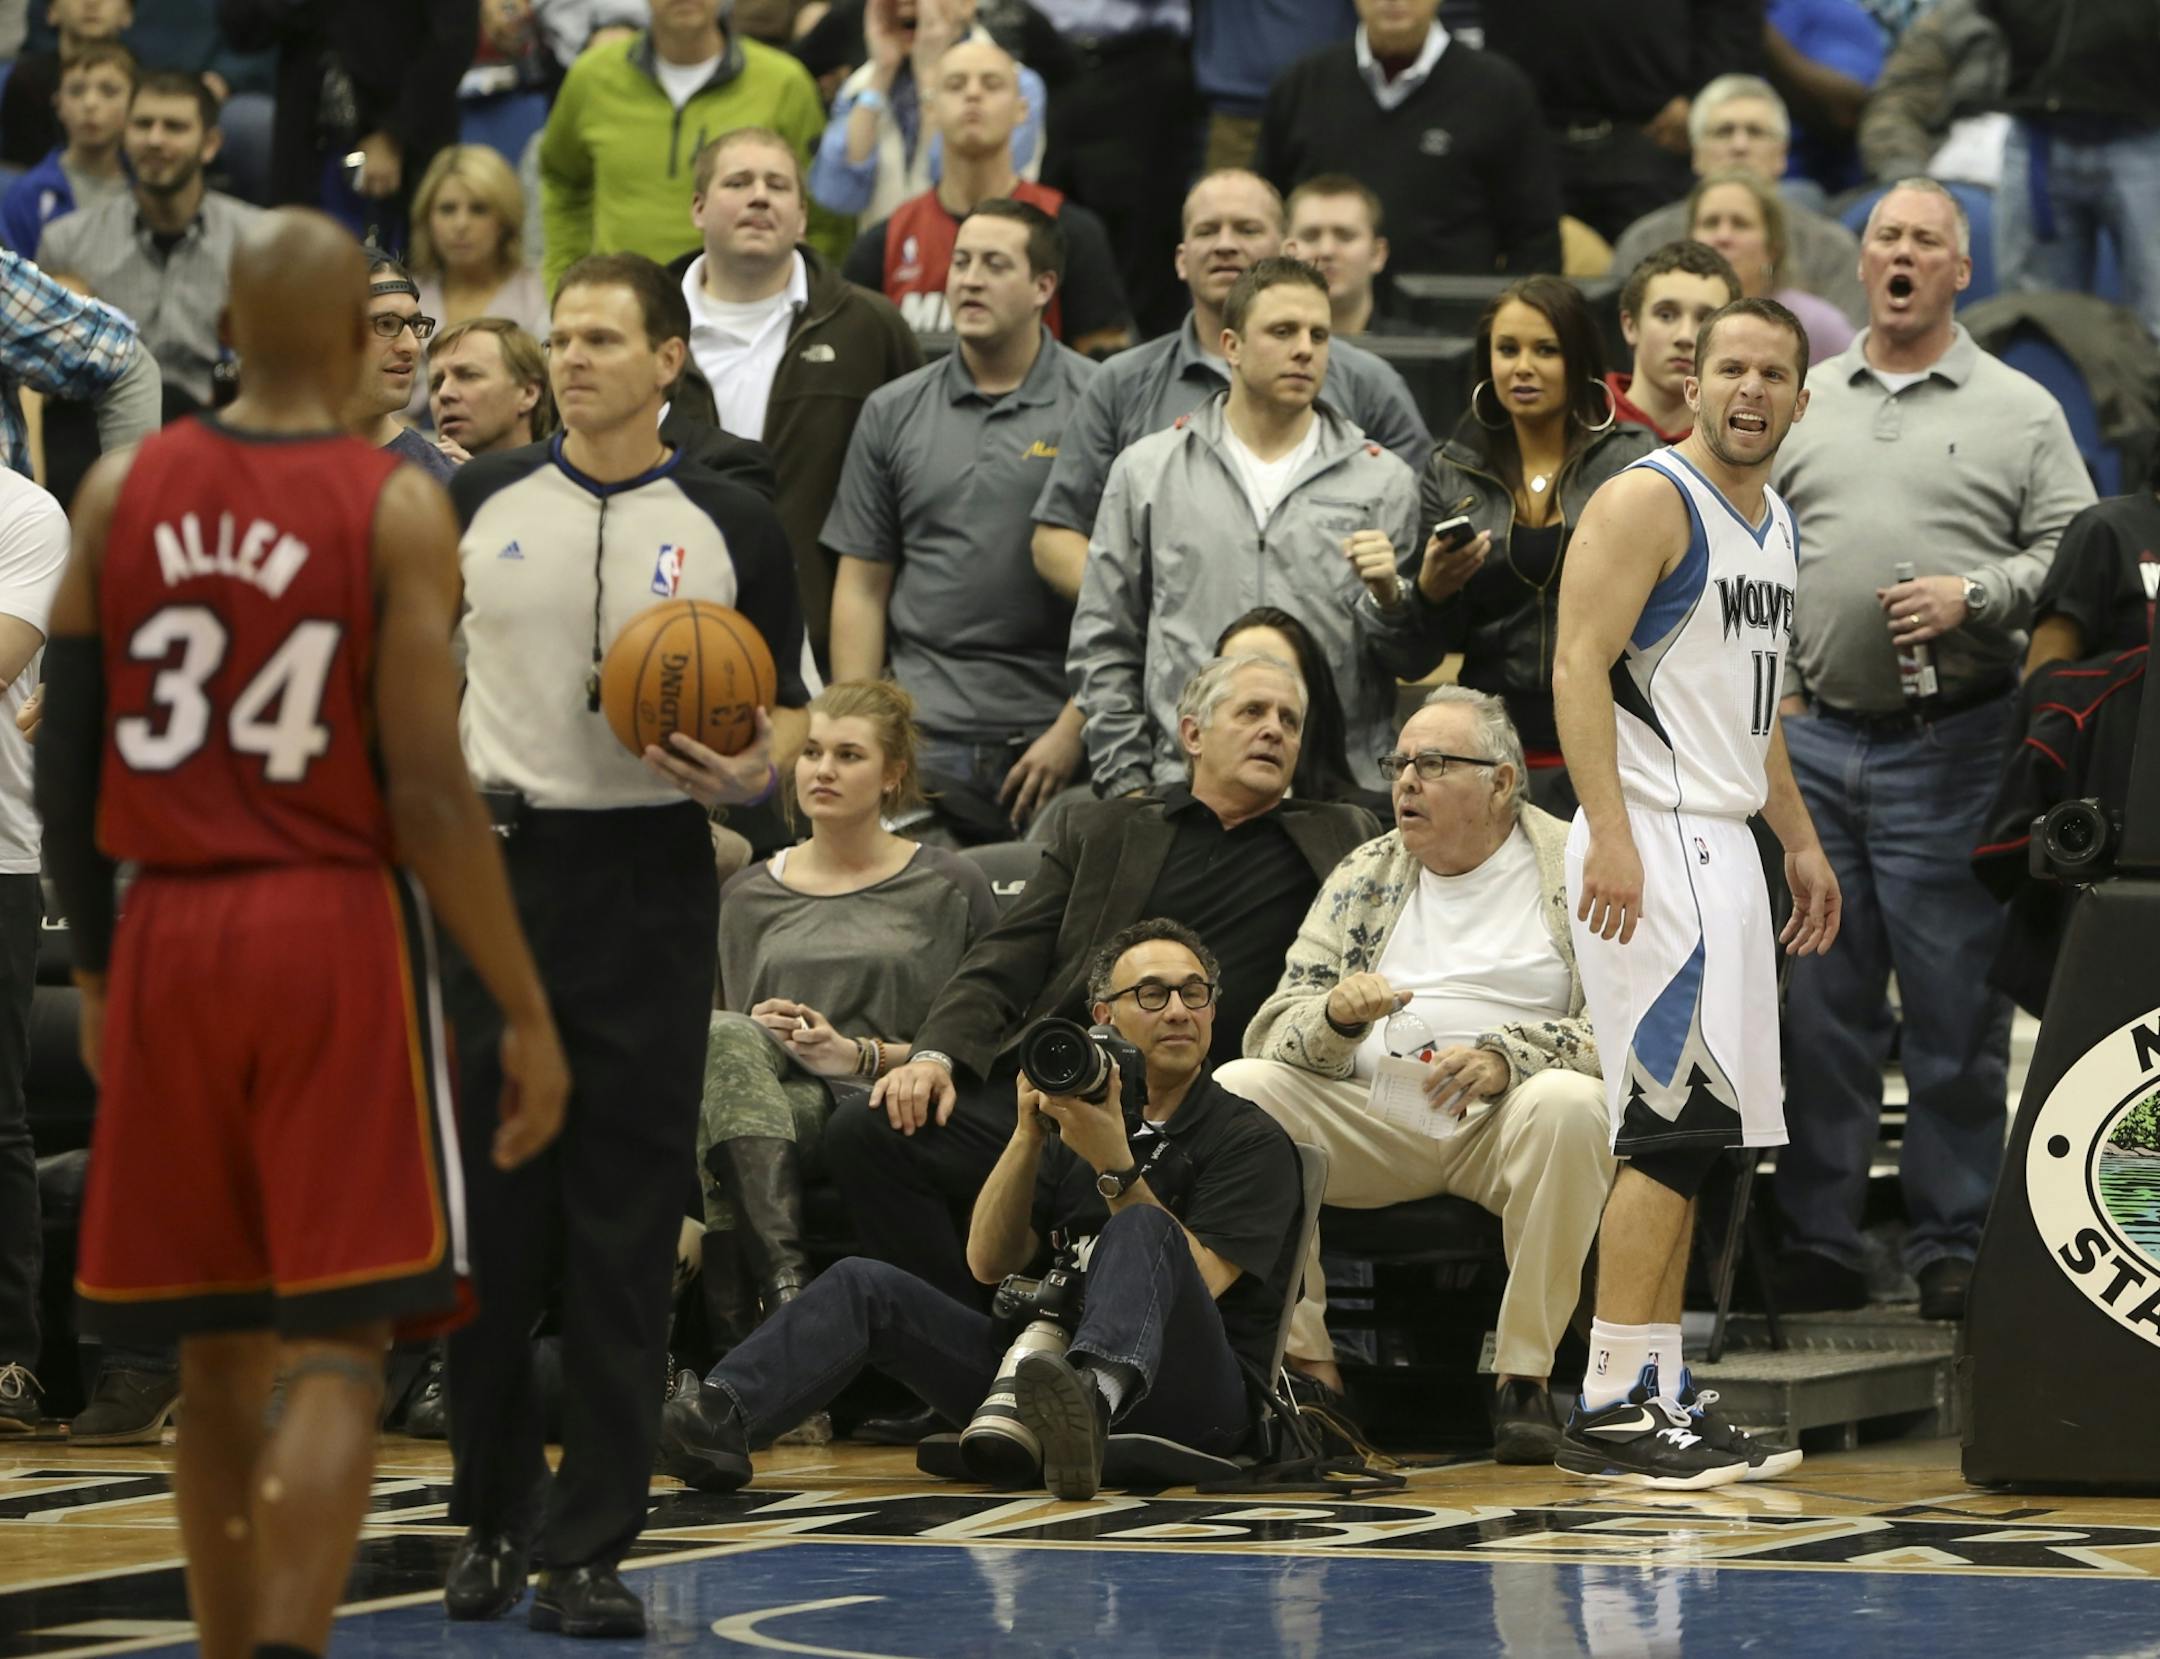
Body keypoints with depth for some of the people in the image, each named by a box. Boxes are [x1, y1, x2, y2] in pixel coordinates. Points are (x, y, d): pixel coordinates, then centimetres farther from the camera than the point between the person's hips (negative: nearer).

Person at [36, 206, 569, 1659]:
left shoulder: (121, 492, 5)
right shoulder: (398, 510, -6)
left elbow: (64, 760, 7)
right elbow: (428, 792, -12)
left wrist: (92, 970, 19)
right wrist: (528, 1013, -6)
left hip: (169, 939, 4)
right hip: (339, 935, -4)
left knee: (218, 1351, 14)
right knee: (340, 1348, -4)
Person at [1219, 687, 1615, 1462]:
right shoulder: (1363, 876, 18)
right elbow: (1273, 1028, 11)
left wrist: (1507, 1060, -21)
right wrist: (1337, 1017, -13)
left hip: (1505, 1124, -3)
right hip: (1371, 1122, 3)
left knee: (1570, 1103, -36)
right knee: (1237, 1089, -22)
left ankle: (1524, 1375, -25)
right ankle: (1304, 1364, -19)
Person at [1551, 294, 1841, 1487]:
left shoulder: (1775, 524, 19)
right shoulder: (1647, 502, -9)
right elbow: (1580, 666, -17)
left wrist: (1800, 839, 24)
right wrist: (1610, 836, -26)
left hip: (1723, 846, 9)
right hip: (1652, 845, -9)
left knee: (1691, 1134, 9)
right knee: (1675, 1125, -13)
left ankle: (1663, 1398, 13)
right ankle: (1611, 1410, -11)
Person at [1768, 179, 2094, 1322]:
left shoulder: (2020, 412, 6)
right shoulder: (1799, 405, 14)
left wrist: (1971, 597, -14)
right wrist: (1770, 686, 2)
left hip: (1953, 748, -3)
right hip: (1813, 742, 3)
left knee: (1956, 1012, -1)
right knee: (1819, 1006, 4)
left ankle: (1953, 1249, 6)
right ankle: (1816, 1245, 11)